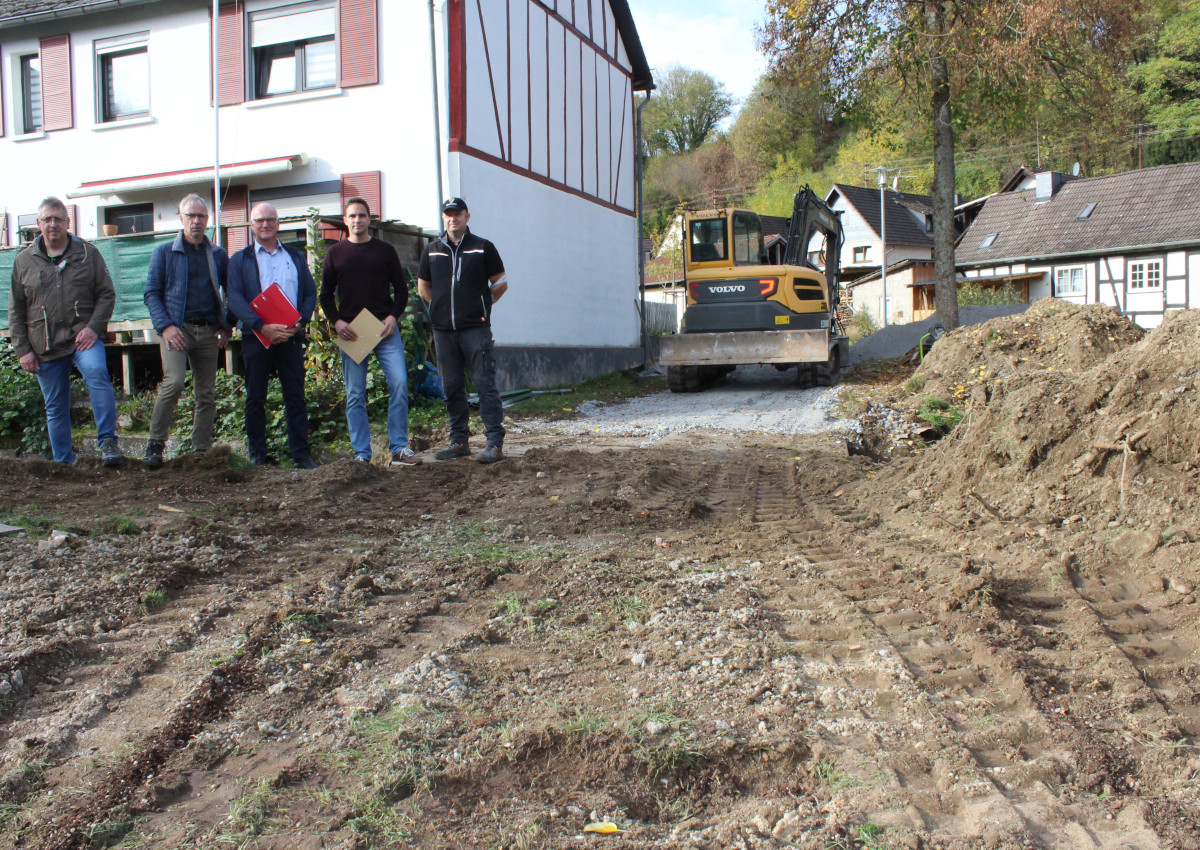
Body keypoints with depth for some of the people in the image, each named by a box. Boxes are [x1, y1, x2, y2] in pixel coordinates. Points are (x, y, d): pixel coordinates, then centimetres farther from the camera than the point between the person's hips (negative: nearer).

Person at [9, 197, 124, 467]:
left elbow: (106, 294, 4)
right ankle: (63, 463, 19)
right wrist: (23, 350, 4)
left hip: (83, 336, -2)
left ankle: (108, 441, -28)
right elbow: (16, 311, 11)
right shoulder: (24, 261, 9)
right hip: (45, 347, 3)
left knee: (96, 373, -32)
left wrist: (93, 327, -11)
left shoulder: (88, 253, 6)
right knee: (55, 408, 8)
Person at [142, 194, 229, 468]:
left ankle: (202, 451, 11)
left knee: (207, 394, 4)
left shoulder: (218, 255, 13)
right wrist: (165, 326, -11)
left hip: (208, 331, 3)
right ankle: (155, 444, -12)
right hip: (177, 328, -3)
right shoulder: (164, 252, 6)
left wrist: (226, 327, 4)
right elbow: (152, 293, 2)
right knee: (174, 381, -23)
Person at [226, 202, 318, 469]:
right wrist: (262, 326, -18)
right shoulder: (240, 259, 8)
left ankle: (302, 454, 5)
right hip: (256, 337, -1)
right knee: (255, 399, 3)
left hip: (291, 337, 1)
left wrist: (300, 322, -9)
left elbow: (311, 292, 10)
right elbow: (235, 299, -4)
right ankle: (258, 456, 10)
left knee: (296, 397, 1)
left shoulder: (295, 257, 16)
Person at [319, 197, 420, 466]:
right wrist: (336, 321, -4)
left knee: (399, 383, -11)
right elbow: (326, 295, 12)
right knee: (355, 395, 1)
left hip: (385, 330, 0)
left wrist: (393, 316, -5)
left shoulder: (385, 250, 10)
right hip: (350, 332, 1)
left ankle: (399, 449, -3)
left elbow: (401, 288, 11)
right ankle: (361, 454, 7)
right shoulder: (335, 254, 11)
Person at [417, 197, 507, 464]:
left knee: (485, 384, -7)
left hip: (476, 328, -4)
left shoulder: (483, 248, 3)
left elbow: (500, 284, 10)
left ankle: (495, 442, -6)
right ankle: (459, 441, 17)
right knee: (451, 387, 8)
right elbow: (423, 286, 23)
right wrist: (444, 306, 16)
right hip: (443, 330, 4)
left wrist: (481, 304, 9)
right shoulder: (432, 250, 12)